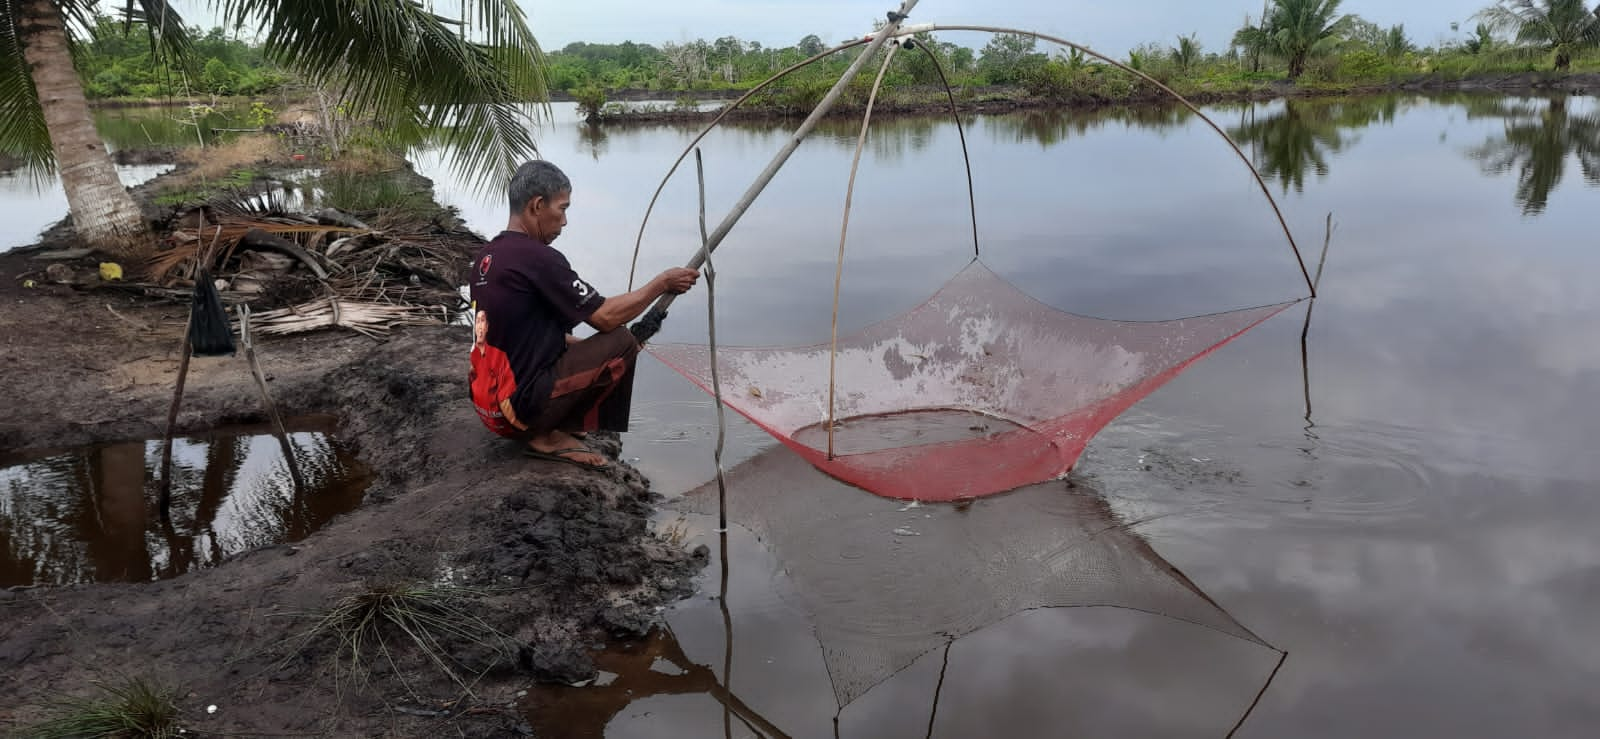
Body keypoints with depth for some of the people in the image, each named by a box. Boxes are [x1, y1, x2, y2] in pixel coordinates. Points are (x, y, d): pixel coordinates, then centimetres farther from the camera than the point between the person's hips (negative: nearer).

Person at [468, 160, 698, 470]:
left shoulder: (486, 256, 9)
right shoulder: (538, 258, -18)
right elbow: (605, 317, -15)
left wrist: (579, 344, 16)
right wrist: (662, 283, -2)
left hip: (488, 404, 9)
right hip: (521, 407, -9)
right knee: (621, 343, -7)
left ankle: (542, 432, 11)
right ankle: (548, 435, -2)